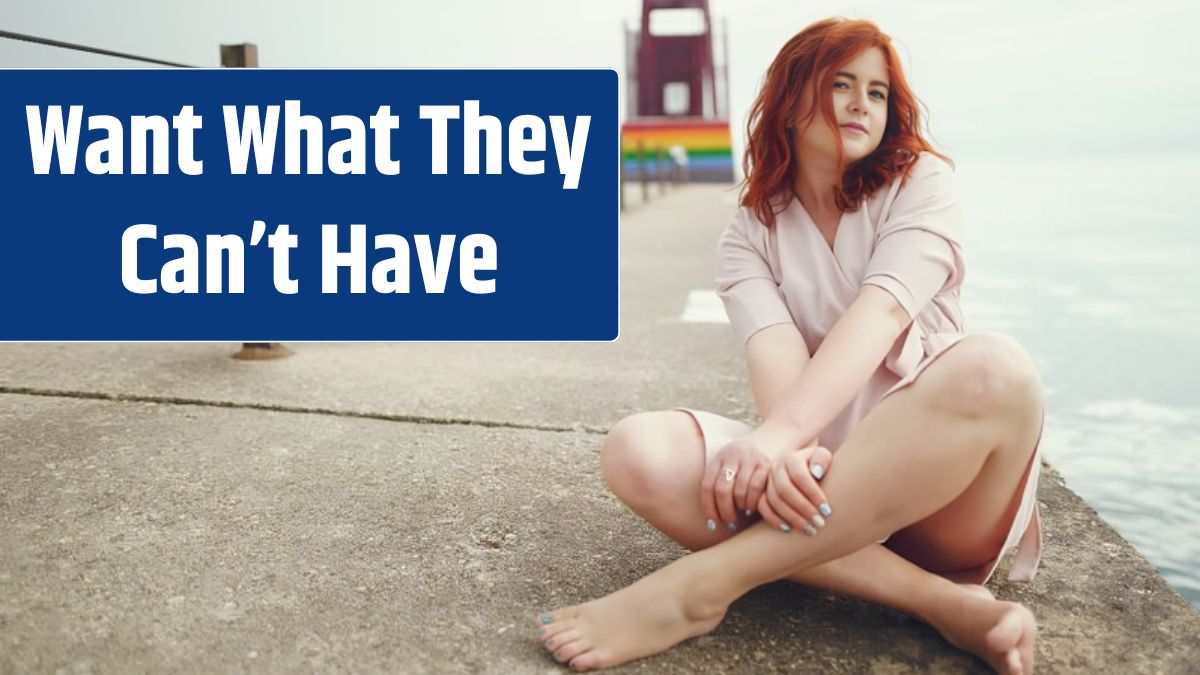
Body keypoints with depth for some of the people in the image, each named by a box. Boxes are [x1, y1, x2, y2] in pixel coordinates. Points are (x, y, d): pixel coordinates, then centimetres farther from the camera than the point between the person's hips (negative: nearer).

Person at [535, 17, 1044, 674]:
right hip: (820, 473, 2)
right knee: (638, 452, -24)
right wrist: (791, 451, -38)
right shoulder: (749, 236, 6)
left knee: (994, 369, -34)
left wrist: (779, 434, -36)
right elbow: (775, 351, -14)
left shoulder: (920, 182, 2)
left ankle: (702, 584, -34)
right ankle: (943, 602, -29)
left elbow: (884, 309, -18)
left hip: (935, 468, -1)